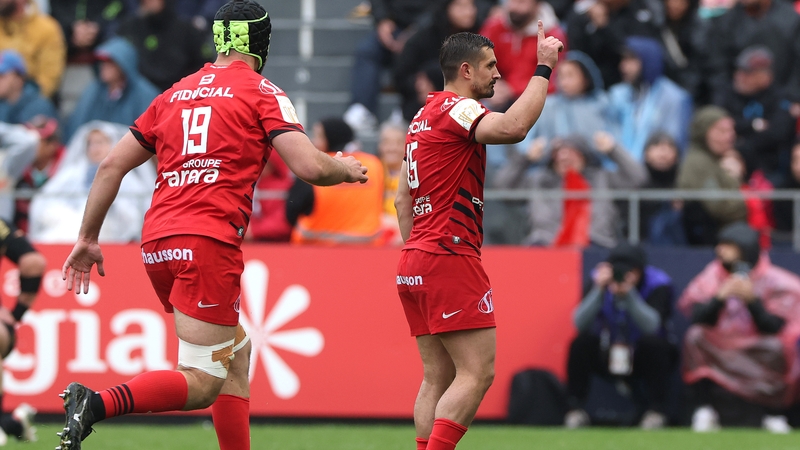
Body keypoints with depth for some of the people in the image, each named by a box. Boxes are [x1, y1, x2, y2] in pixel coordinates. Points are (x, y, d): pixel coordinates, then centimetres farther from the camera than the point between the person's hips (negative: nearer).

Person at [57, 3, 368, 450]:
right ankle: (96, 404, -31)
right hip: (208, 244, -7)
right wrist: (346, 169, 13)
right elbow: (310, 167, -8)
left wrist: (88, 239, 23)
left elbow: (112, 166, 17)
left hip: (157, 244, 7)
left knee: (237, 351, 23)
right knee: (202, 385, -10)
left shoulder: (174, 94, 20)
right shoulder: (262, 93, 3)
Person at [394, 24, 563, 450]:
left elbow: (403, 199, 23)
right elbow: (512, 127, -30)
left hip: (415, 260, 10)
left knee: (439, 378, 7)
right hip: (449, 259, -10)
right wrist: (543, 69, -20)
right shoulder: (457, 108, -10)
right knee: (477, 372, -11)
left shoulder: (424, 115, 20)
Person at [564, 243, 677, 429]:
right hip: (607, 357, 2)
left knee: (653, 343, -34)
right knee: (581, 343, -25)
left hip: (644, 361, -2)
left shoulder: (658, 285, -16)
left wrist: (628, 293, -41)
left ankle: (656, 410, -21)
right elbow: (580, 324, -21)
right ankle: (575, 409, -15)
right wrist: (599, 290, -32)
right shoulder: (599, 281, -10)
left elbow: (651, 326, -32)